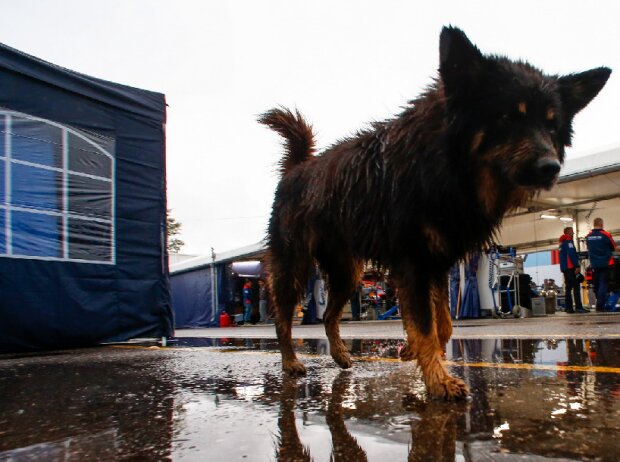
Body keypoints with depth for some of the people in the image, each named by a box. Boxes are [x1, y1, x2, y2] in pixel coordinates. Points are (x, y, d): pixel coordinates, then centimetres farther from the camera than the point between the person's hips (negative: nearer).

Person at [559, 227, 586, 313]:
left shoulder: (562, 243, 21)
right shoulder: (569, 241, -7)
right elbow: (572, 254, -17)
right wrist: (576, 266, -19)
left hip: (564, 268, 9)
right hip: (570, 267, -9)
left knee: (568, 288, 8)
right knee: (576, 287, -11)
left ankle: (569, 308, 6)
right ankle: (578, 307, -16)